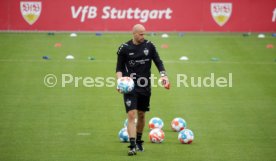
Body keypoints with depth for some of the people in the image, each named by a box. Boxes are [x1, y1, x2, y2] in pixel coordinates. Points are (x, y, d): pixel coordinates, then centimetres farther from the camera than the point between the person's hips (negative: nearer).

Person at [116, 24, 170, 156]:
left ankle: (139, 141, 33)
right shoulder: (124, 48, -5)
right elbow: (119, 68, 1)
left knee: (141, 115, 14)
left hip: (145, 87, 3)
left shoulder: (149, 46, 1)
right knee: (131, 115, -13)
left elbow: (158, 62, 5)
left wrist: (163, 75, -11)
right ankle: (132, 146, -16)